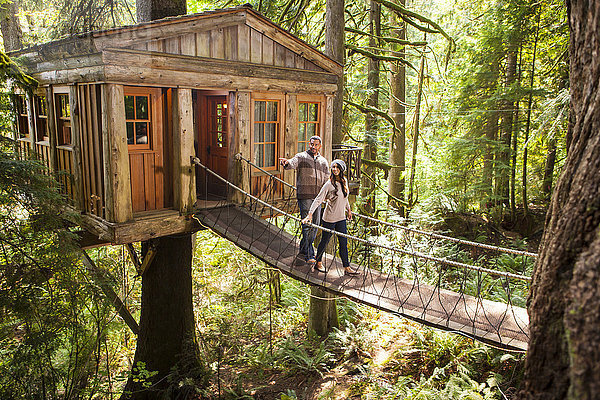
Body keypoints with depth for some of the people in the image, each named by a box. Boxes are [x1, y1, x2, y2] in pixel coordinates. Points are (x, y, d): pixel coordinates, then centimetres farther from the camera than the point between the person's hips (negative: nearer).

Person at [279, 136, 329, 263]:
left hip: (317, 197, 6)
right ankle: (309, 255, -5)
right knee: (307, 225, -8)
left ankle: (303, 250, 26)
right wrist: (286, 162, -42)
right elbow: (293, 163, -19)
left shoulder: (323, 162, 17)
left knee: (315, 224, 9)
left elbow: (326, 180, 20)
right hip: (304, 195, -5)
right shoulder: (301, 157, 2)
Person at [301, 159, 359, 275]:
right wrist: (310, 214, -24)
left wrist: (348, 209, 30)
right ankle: (318, 263, 26)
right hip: (329, 218, -5)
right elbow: (318, 200, -17)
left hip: (341, 218, 6)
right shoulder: (329, 184, -15)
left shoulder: (344, 182, 5)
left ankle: (347, 268, 10)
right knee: (324, 241, 8)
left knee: (344, 243, 5)